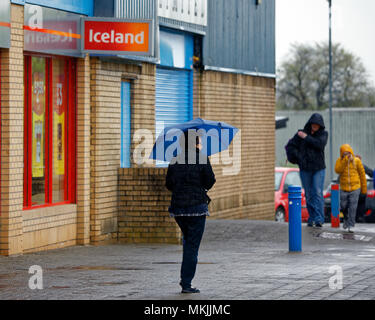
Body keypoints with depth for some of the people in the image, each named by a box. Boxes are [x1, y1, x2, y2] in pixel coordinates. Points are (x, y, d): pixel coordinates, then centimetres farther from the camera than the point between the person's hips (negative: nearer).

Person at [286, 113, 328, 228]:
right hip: (305, 169, 2)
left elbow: (320, 144, -18)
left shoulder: (323, 134, 2)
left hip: (319, 168, -2)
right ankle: (311, 218, 10)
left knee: (318, 193, -13)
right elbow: (290, 146, 3)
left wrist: (306, 137, -13)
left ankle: (319, 219, -19)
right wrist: (299, 157, -7)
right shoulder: (301, 133, 2)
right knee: (308, 195, 4)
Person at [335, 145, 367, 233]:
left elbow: (362, 174, 4)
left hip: (355, 189, -2)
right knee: (343, 206, 9)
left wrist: (364, 188, 7)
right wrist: (345, 160, -25)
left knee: (353, 208, -7)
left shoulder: (356, 161, -3)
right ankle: (346, 219, 37)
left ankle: (351, 226, -2)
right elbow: (337, 170, -19)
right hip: (344, 189, 2)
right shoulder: (339, 161, -1)